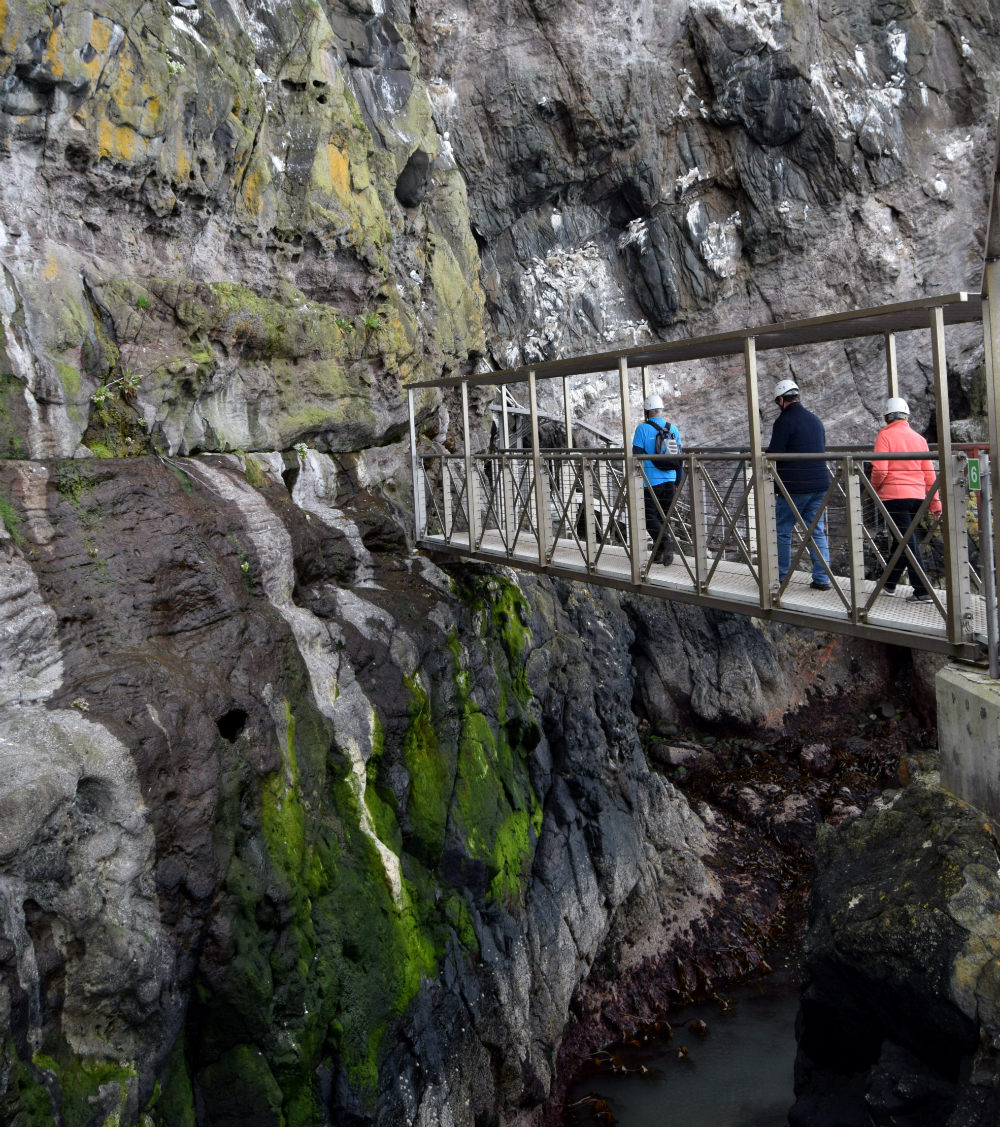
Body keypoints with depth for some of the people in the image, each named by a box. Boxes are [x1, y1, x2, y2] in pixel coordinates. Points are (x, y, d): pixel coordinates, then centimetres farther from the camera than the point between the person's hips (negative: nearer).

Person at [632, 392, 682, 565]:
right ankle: (662, 553, 13)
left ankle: (665, 541, -23)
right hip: (669, 480, 5)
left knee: (649, 516, 1)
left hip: (650, 481, -5)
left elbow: (637, 457, -10)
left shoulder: (642, 429, -9)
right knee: (663, 516, 13)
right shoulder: (673, 429, 6)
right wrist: (677, 483, 18)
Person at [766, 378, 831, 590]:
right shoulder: (815, 420, 14)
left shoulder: (784, 421, -10)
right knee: (818, 532, 8)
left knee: (782, 531, 4)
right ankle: (822, 578, 7)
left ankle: (780, 577, 7)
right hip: (819, 484, 7)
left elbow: (774, 455, -13)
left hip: (794, 486, -7)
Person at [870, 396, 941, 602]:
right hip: (917, 495, 6)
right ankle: (889, 583, 30)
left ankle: (922, 591, -9)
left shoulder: (885, 435, -5)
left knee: (908, 541, -5)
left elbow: (880, 470, -14)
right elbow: (929, 473, 10)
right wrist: (935, 501, 14)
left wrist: (874, 487, 5)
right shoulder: (919, 438, 10)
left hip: (894, 495, -6)